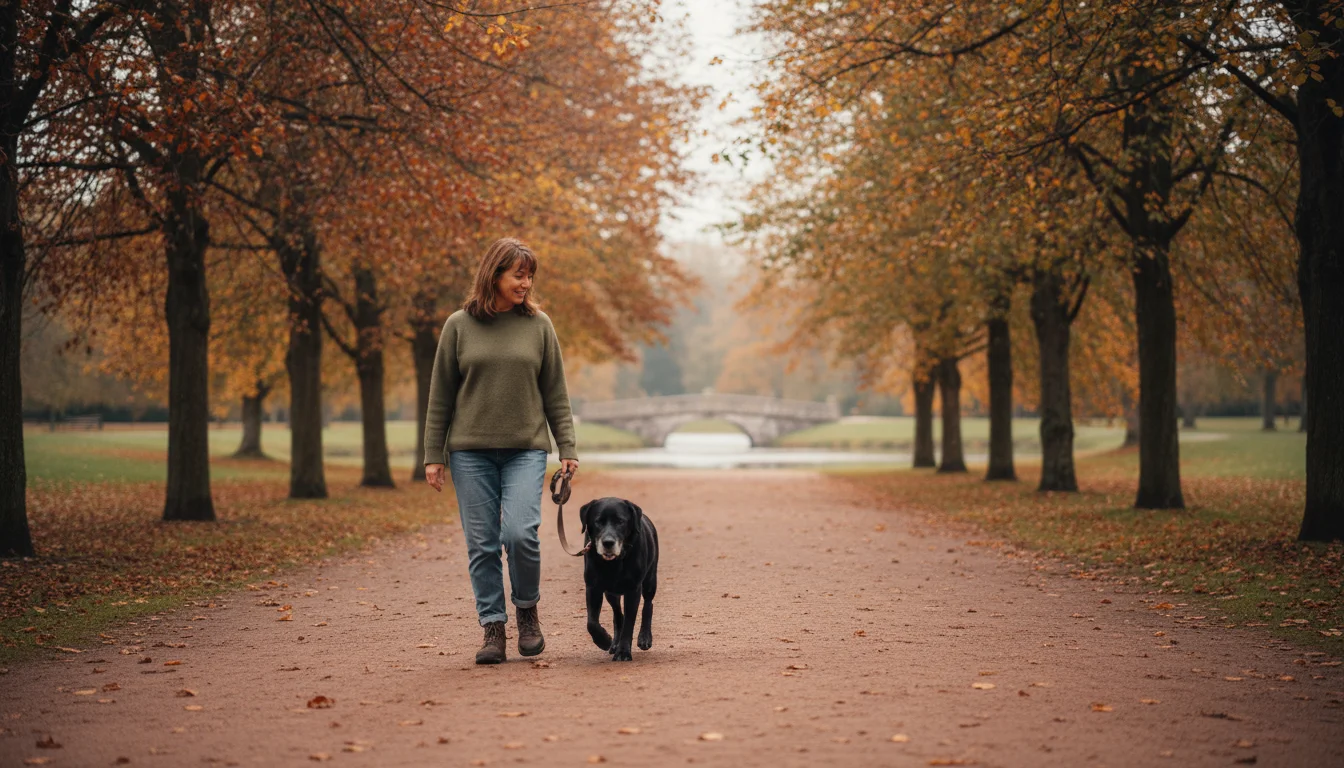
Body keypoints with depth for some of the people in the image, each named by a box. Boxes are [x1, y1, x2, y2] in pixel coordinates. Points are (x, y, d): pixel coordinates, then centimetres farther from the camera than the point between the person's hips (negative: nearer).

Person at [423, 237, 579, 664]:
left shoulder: (538, 325, 6)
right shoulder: (459, 326, 4)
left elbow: (555, 393, 8)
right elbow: (440, 396, 6)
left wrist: (567, 448, 2)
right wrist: (433, 455, 2)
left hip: (526, 449, 0)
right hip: (471, 451, 1)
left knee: (520, 533, -15)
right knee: (482, 543, 1)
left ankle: (527, 609, 8)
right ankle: (493, 628, 11)